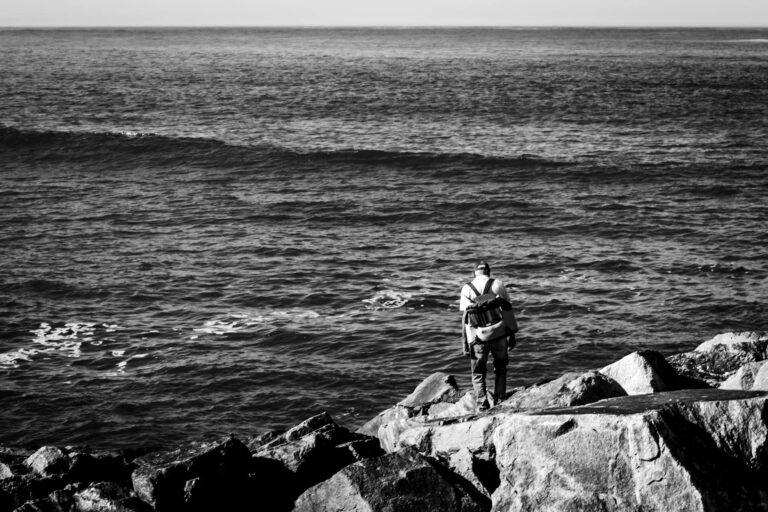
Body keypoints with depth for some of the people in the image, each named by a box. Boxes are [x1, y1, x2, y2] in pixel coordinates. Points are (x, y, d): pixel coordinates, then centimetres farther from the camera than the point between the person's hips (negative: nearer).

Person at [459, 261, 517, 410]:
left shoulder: (467, 288, -1)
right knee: (500, 369, 22)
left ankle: (482, 406, -1)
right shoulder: (498, 285, 3)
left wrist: (464, 342, -4)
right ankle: (499, 402, 17)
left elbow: (465, 316, -6)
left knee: (478, 374, 11)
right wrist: (512, 334, 10)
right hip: (500, 335, 1)